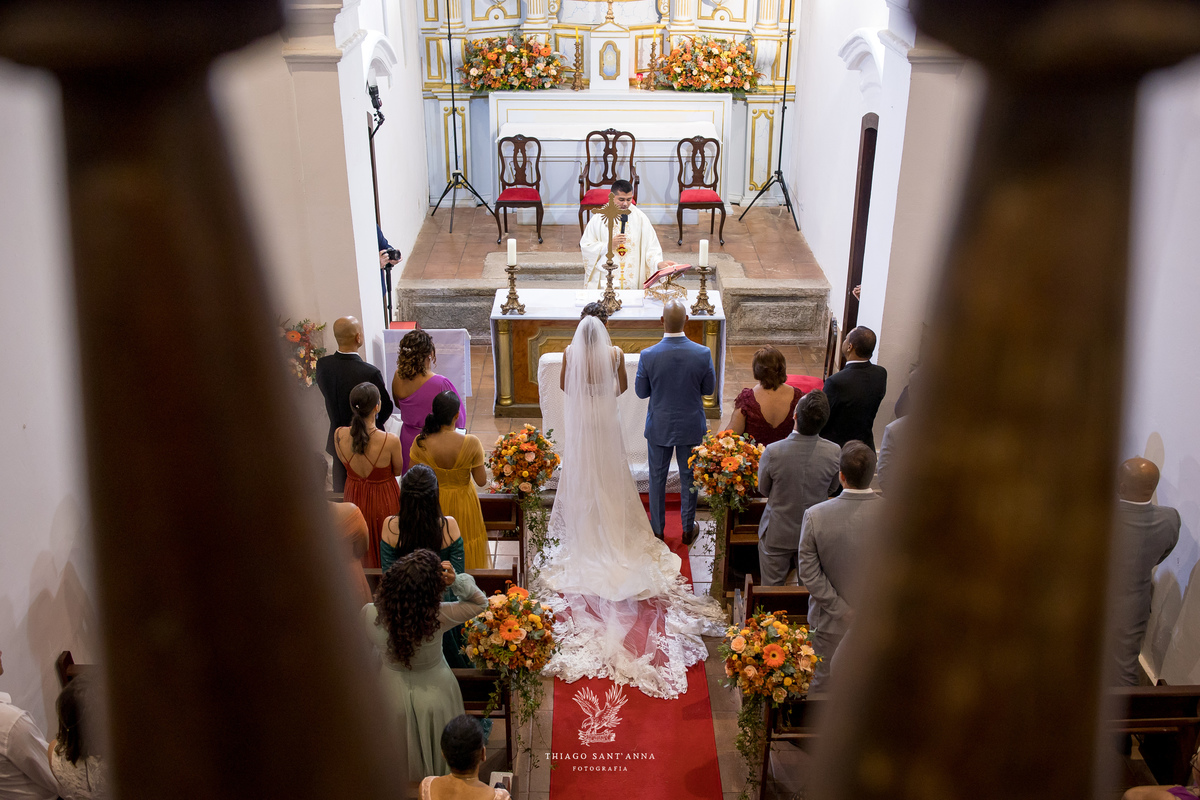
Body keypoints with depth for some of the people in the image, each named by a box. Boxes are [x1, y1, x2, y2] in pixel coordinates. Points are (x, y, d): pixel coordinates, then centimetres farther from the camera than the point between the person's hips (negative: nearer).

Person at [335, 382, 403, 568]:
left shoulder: (339, 435, -21)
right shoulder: (390, 441, -32)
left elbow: (345, 463, 0)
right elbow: (397, 471, -12)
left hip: (354, 498, 4)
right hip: (384, 501, -3)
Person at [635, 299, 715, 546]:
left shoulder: (648, 355, -20)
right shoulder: (702, 354, -19)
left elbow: (641, 392, -8)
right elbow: (709, 388, -5)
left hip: (659, 427, 0)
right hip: (691, 426, 1)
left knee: (657, 478, 17)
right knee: (689, 478, 17)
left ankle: (657, 529, 30)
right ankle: (688, 530, 30)